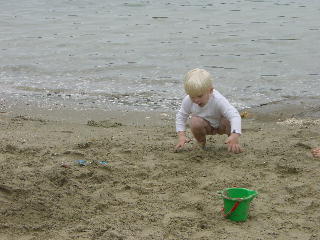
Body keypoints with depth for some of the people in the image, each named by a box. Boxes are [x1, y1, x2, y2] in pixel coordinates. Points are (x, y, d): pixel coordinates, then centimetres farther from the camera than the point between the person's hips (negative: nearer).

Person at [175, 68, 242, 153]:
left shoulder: (218, 100, -36)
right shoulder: (188, 101, -24)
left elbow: (234, 116, -43)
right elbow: (181, 116, -7)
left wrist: (235, 136, -59)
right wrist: (181, 136, -20)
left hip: (220, 126, -2)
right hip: (206, 126, 2)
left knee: (227, 121, -34)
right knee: (194, 122, -31)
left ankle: (234, 144, -4)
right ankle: (201, 143, 2)